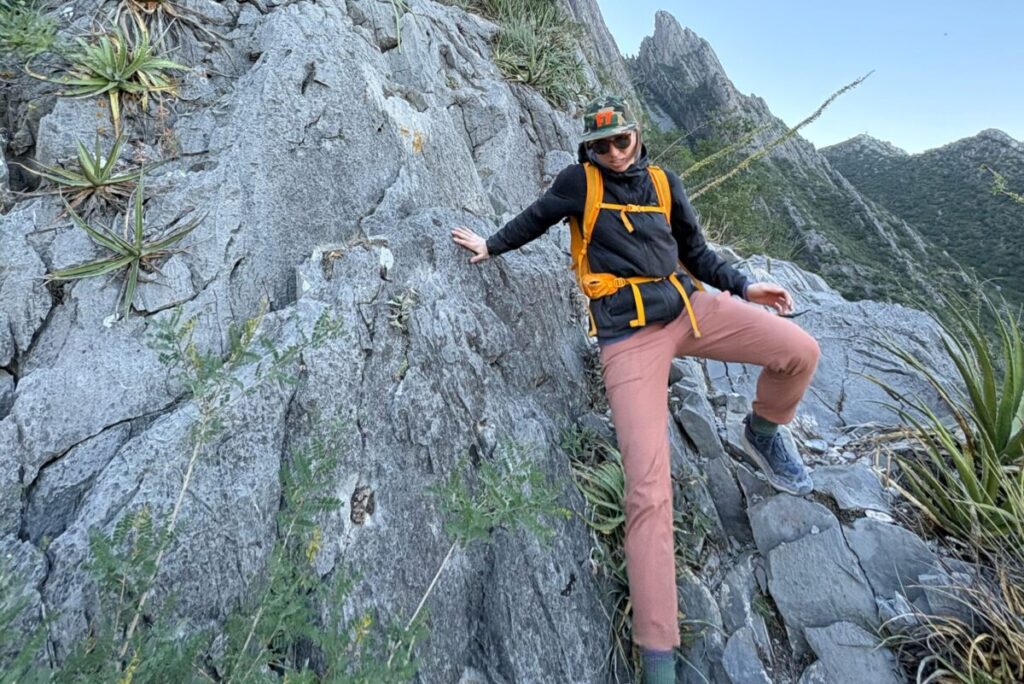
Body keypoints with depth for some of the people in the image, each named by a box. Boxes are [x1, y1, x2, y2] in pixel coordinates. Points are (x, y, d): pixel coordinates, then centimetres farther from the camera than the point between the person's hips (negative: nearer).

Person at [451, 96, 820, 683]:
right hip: (630, 337, -5)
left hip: (689, 307, 5)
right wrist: (491, 246, 31)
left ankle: (763, 431, 24)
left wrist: (744, 287, 6)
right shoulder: (579, 182, 4)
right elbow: (537, 218, 20)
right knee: (649, 490, -15)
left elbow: (696, 253, 19)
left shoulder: (664, 183, 14)